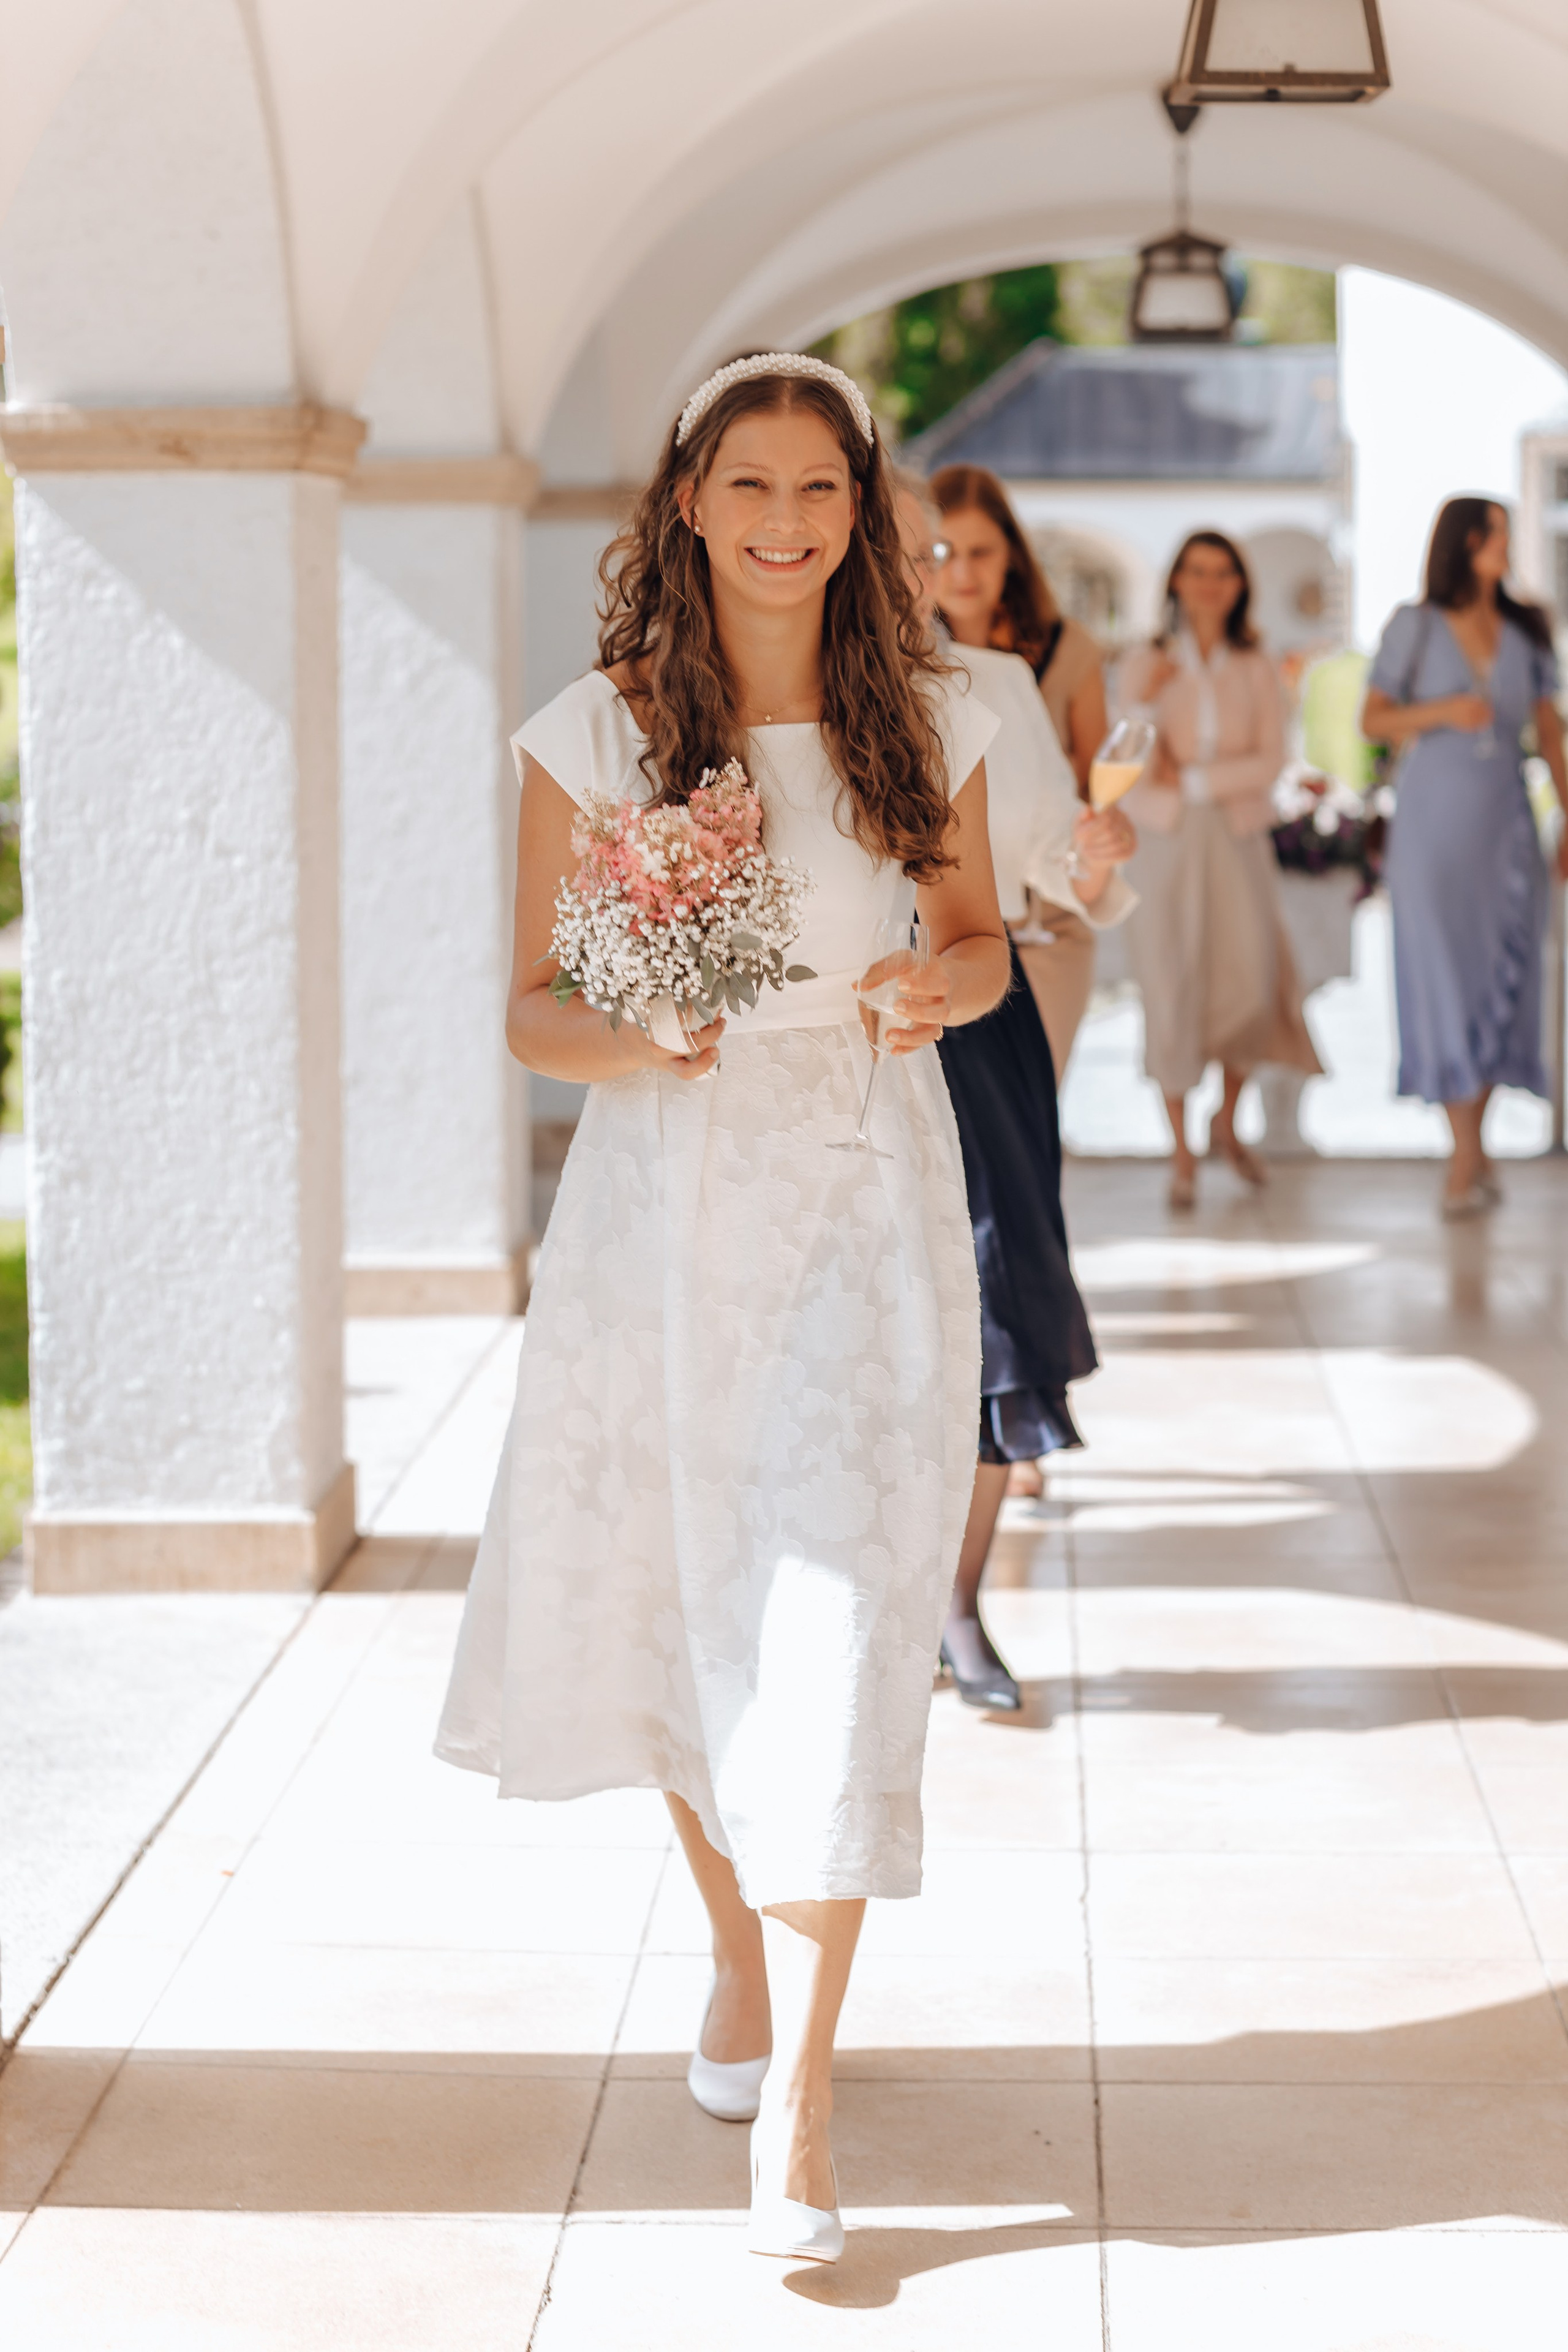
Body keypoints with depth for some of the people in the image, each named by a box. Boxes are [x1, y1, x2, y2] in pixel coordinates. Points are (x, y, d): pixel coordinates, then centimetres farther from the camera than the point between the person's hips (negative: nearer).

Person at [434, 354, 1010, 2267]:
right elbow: (531, 1008, 1)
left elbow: (981, 939, 15)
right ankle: (737, 1947, 40)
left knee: (835, 1621, -9)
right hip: (661, 1200, 1)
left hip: (864, 1200, -1)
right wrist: (625, 1037, -20)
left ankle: (798, 2100, -5)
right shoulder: (593, 735, -1)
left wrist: (951, 984, -9)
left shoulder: (930, 729, 3)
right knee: (671, 1604, 12)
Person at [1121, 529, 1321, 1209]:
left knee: (1250, 993, -3)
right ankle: (1181, 1154, 9)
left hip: (1239, 843, 1)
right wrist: (1144, 701, -21)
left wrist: (1193, 780, -12)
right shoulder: (1147, 666, 2)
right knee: (1171, 995, -2)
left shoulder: (1256, 670, 5)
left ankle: (1228, 1124, 24)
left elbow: (1270, 762, -3)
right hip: (1165, 846, -1)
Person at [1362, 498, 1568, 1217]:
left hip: (1505, 829, 3)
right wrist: (1442, 712, -16)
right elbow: (1372, 720, 1)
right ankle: (1469, 1156, -1)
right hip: (1432, 826, -3)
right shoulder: (1414, 627, -1)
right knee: (1445, 983, -5)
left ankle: (1469, 1154, 12)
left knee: (1500, 984, 2)